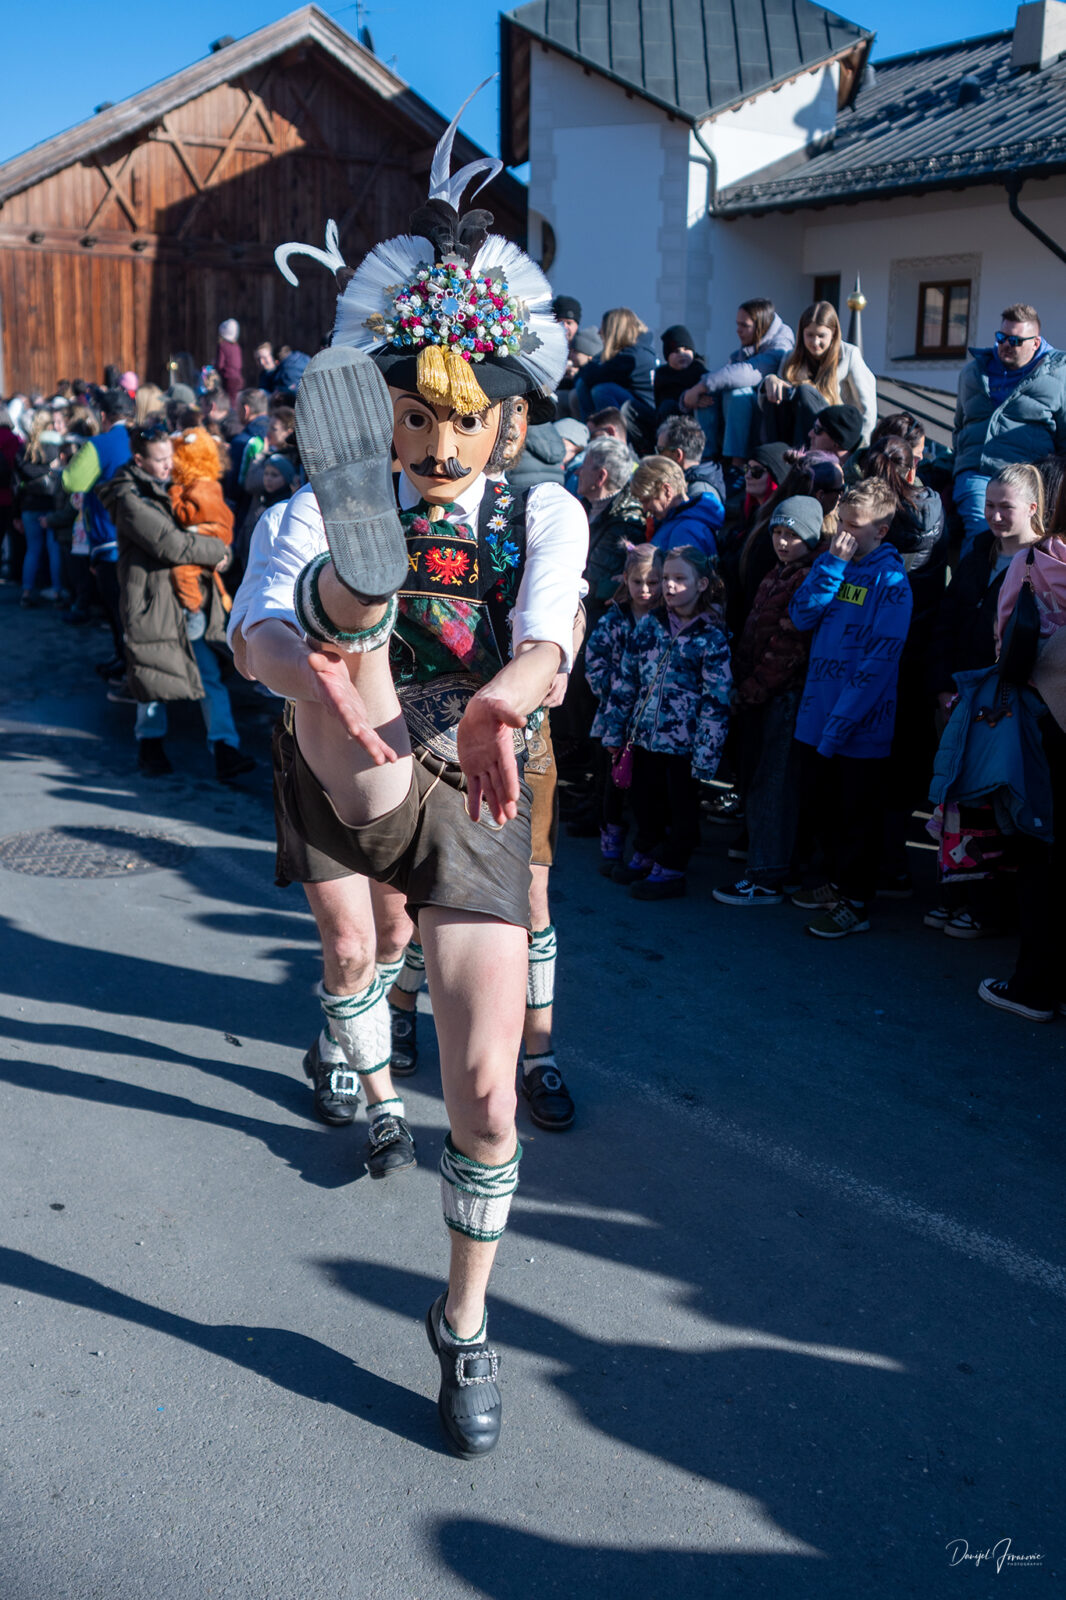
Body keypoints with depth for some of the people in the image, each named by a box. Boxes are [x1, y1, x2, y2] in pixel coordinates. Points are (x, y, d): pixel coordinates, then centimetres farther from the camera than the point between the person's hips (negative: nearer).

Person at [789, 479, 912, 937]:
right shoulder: (833, 565, 9)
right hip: (817, 713, 6)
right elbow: (802, 615, -2)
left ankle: (855, 903, 14)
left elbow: (879, 659, -16)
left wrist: (840, 721, -20)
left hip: (861, 723, -6)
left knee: (857, 814, 4)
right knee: (821, 805, 16)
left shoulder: (891, 579, -11)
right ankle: (835, 881, 33)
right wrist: (832, 563, -11)